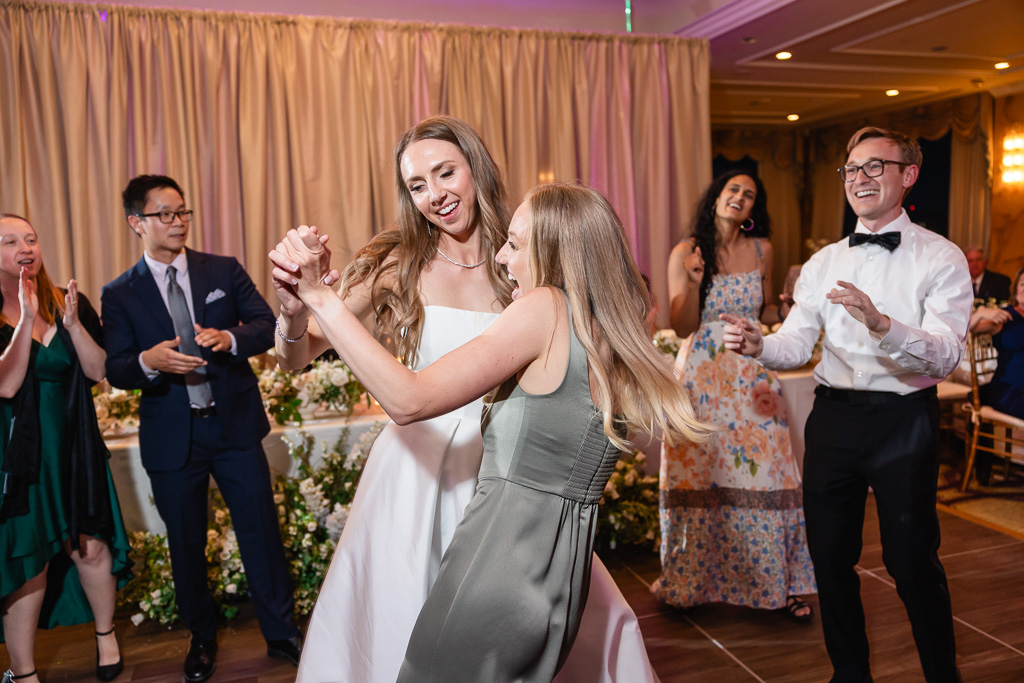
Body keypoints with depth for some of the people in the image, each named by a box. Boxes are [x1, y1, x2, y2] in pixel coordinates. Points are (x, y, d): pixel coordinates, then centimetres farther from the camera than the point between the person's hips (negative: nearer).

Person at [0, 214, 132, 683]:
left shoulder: (69, 303, 3)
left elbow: (98, 372, -2)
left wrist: (73, 322, -14)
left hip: (73, 448, 3)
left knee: (91, 547, 8)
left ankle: (105, 634, 32)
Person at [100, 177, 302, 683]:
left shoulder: (224, 271, 3)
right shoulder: (119, 294, 1)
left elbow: (267, 325, -2)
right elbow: (114, 371, -3)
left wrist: (229, 338, -22)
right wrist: (149, 361, -25)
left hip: (236, 426, 0)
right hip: (171, 437, 0)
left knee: (261, 530, 6)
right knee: (186, 544, 14)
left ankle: (280, 633, 23)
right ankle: (202, 639, 36)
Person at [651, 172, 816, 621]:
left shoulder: (761, 250, 7)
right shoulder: (686, 253, -2)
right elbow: (682, 327, -5)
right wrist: (694, 282, -20)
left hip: (752, 377, 3)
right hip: (702, 377, -2)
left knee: (764, 475, -2)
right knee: (701, 478, 2)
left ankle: (779, 582, 13)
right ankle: (693, 581, 19)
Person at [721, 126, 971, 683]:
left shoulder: (940, 258, -5)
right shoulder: (823, 263, 9)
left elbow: (946, 356, -18)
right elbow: (796, 345, 1)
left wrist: (881, 325, -35)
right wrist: (759, 345, -21)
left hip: (904, 421, -4)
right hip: (833, 416, 5)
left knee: (912, 562, 4)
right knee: (830, 556, 14)